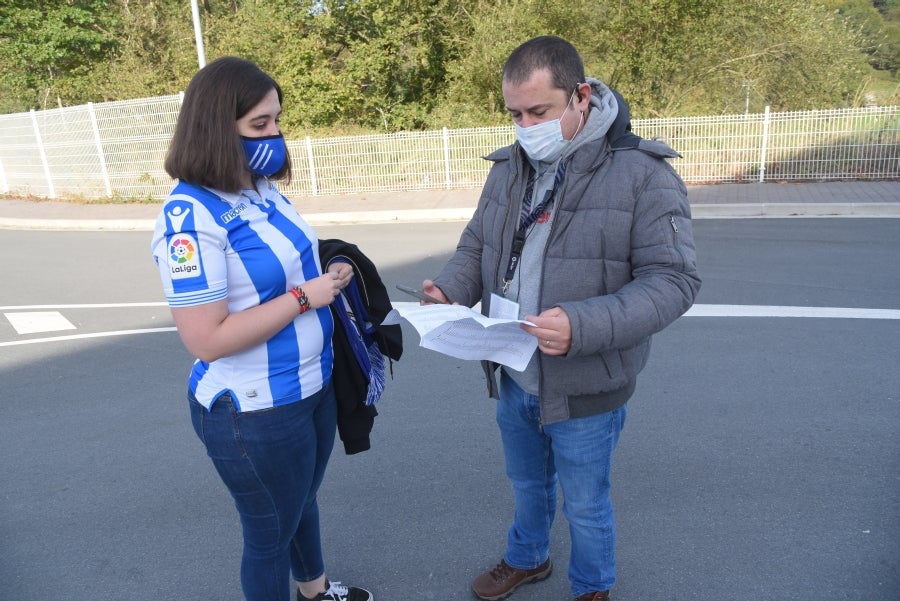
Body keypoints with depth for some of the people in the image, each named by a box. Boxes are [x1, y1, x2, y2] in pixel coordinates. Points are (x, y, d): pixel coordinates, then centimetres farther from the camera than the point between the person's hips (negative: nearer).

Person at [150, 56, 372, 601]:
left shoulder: (264, 189, 0)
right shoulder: (191, 216, -23)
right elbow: (207, 339, -26)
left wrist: (326, 275, -3)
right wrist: (303, 297, -23)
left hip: (314, 385, 8)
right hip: (256, 412, -8)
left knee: (303, 500, 30)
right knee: (270, 533, 16)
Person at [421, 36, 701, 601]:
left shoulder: (643, 173, -17)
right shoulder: (509, 168, 1)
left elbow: (672, 279, -21)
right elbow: (476, 245, 11)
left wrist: (583, 327, -35)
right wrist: (450, 289, -11)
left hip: (585, 391, -5)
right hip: (513, 381, 5)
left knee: (585, 505, 18)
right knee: (527, 484, 28)